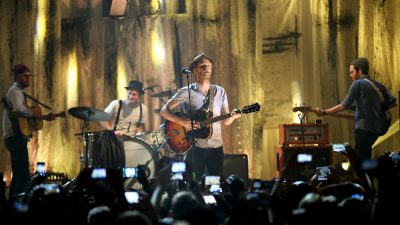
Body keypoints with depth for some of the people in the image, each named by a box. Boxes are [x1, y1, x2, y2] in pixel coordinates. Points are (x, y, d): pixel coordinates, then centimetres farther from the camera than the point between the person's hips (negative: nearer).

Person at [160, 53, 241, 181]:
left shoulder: (220, 92, 9)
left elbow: (225, 121, 10)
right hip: (195, 147, -3)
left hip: (216, 147, 3)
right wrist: (181, 121, -19)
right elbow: (164, 111, -3)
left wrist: (233, 116, -12)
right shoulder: (186, 92, -2)